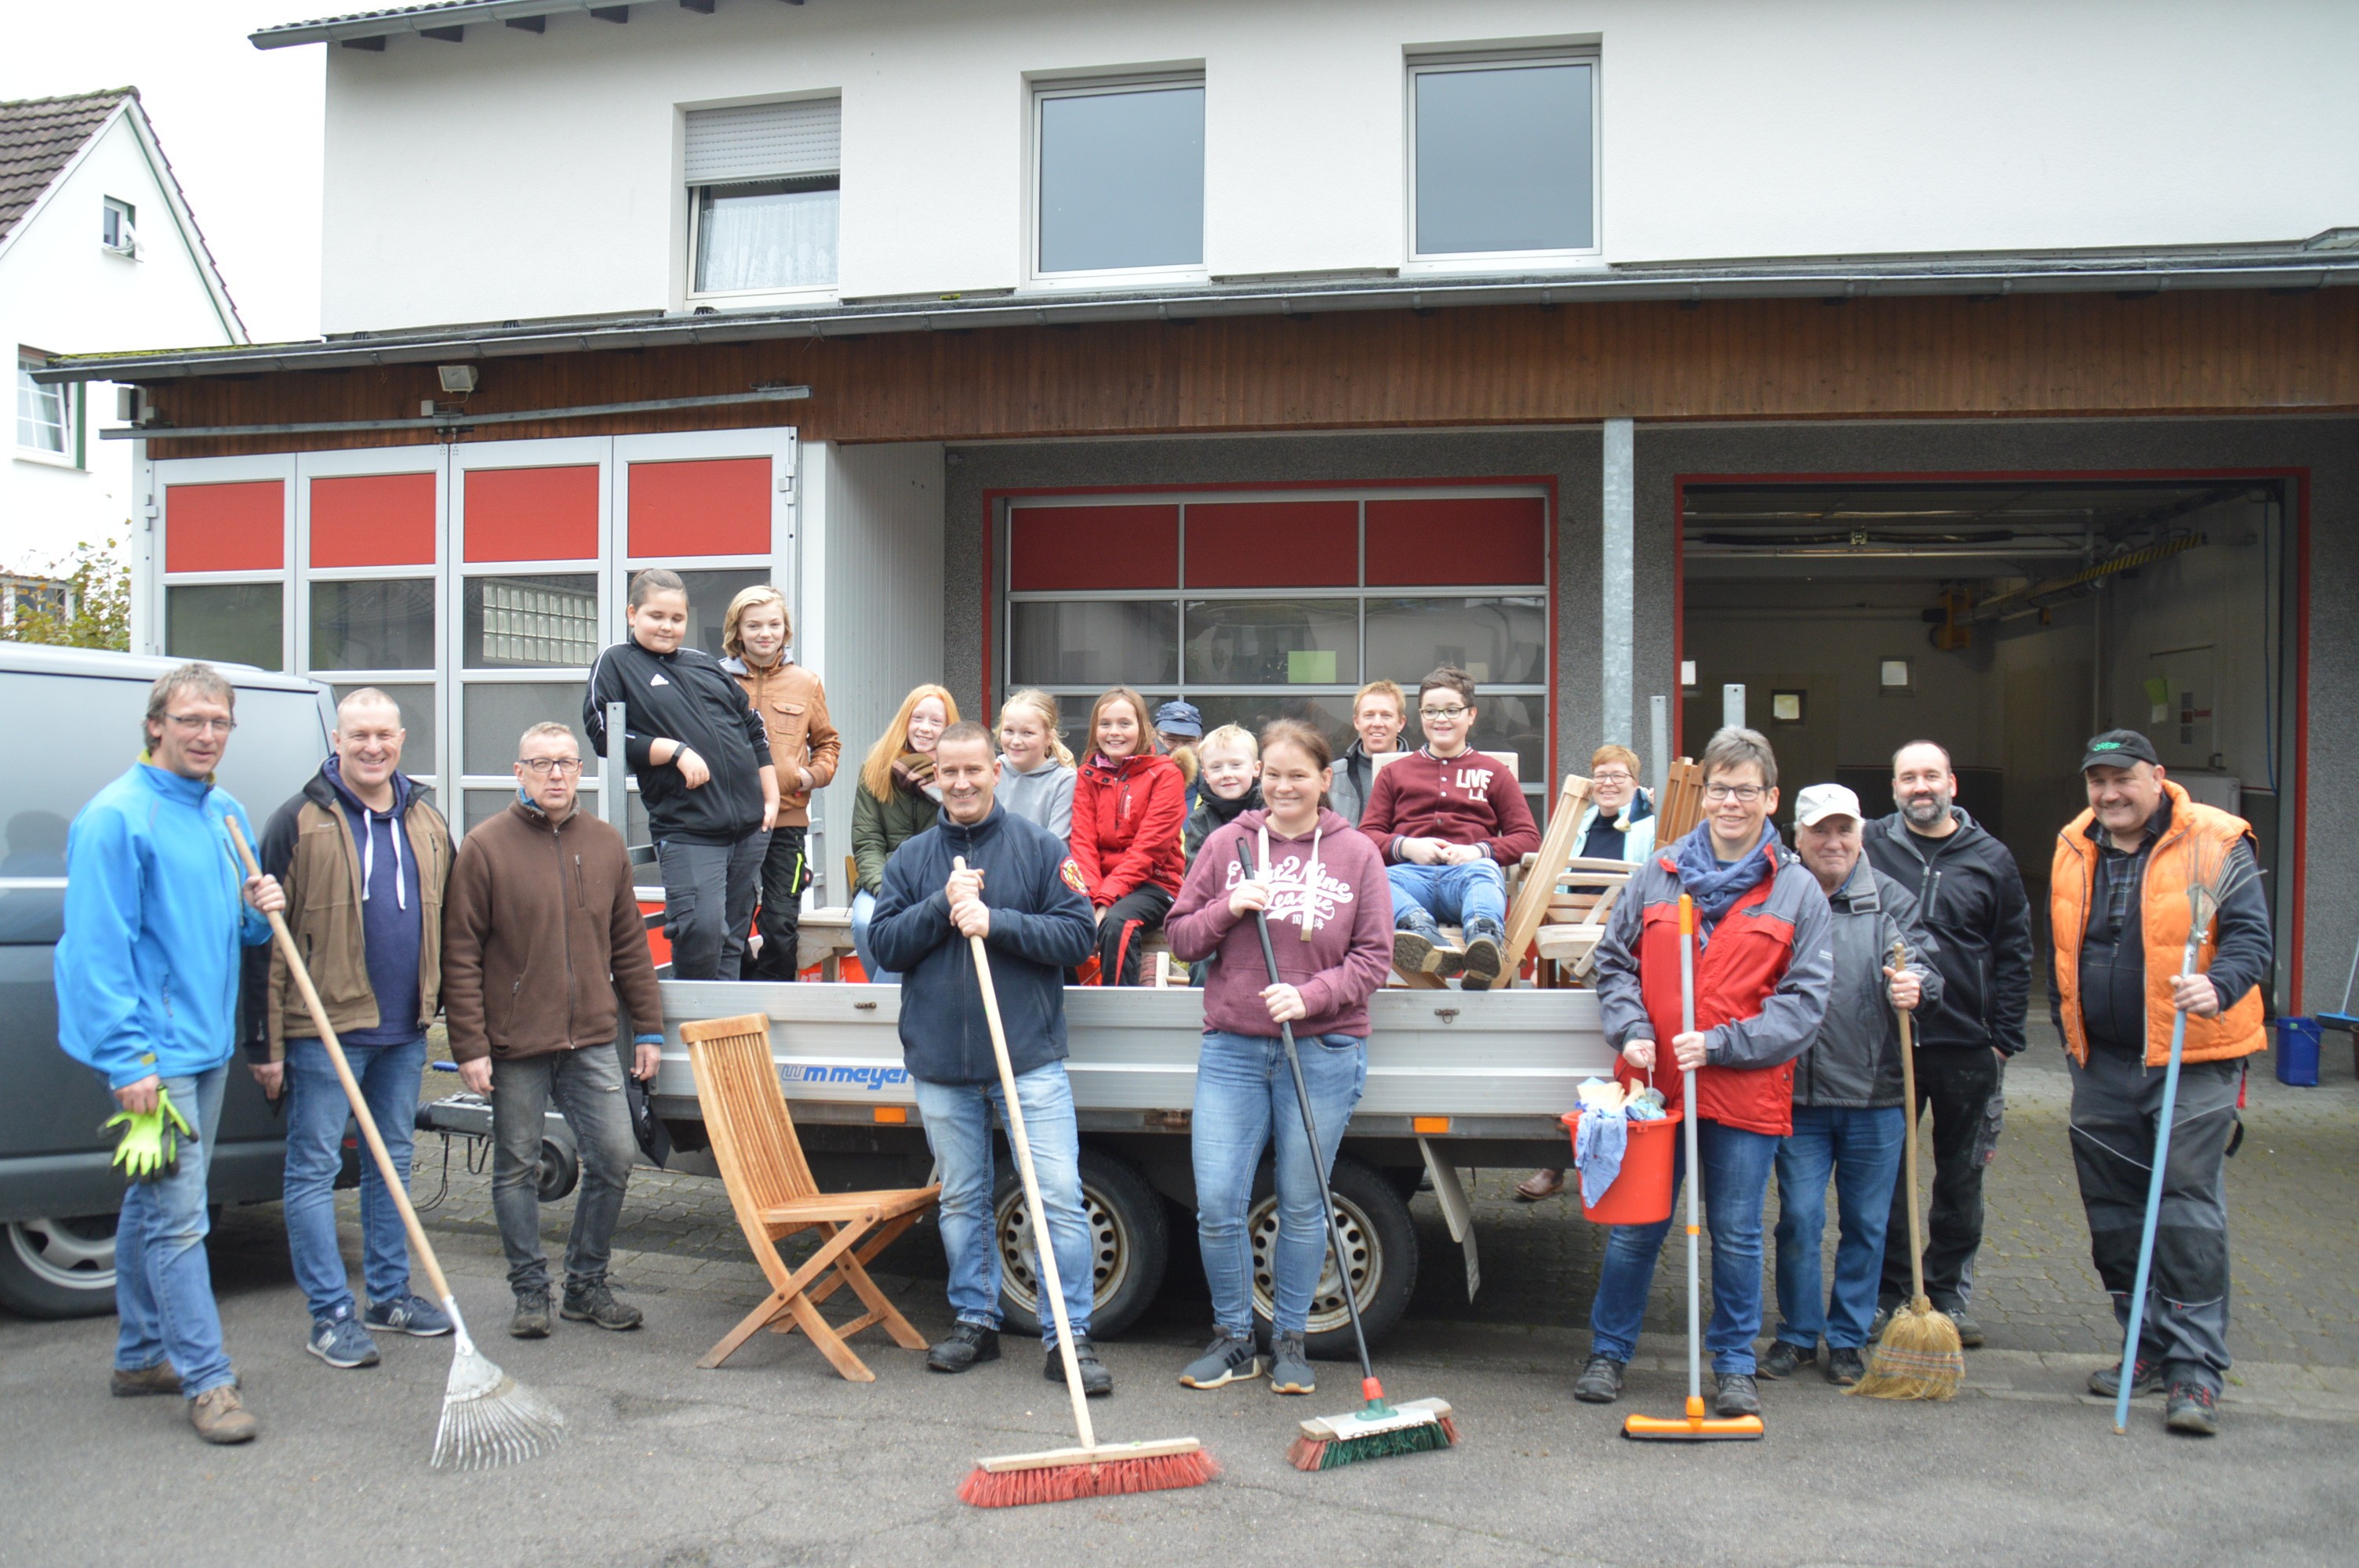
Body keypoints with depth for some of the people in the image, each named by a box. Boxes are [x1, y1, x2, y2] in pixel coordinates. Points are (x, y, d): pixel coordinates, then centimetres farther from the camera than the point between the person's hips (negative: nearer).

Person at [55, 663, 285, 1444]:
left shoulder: (227, 815, 11)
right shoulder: (117, 816, -13)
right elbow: (98, 947, -17)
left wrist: (260, 909, -2)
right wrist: (127, 1058, -20)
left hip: (208, 1042, 8)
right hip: (152, 1051, -8)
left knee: (154, 1202, 18)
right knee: (178, 1216, -6)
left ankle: (141, 1356, 29)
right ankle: (207, 1379, 1)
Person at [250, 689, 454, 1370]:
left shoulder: (426, 823, 10)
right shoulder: (300, 822, -6)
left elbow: (448, 924, 18)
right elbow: (266, 936, -7)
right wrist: (266, 1040, -11)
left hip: (405, 1031, 6)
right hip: (324, 1029, -5)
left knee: (394, 1161, 14)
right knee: (315, 1169, 0)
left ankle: (391, 1295, 25)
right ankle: (331, 1315, 7)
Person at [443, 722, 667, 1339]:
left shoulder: (605, 845, 8)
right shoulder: (485, 847, -4)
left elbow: (629, 945, 12)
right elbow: (460, 955, -6)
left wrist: (648, 1029, 8)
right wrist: (469, 1046, -10)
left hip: (591, 1041, 3)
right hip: (515, 1044, -3)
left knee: (614, 1156, 1)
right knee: (517, 1169, 6)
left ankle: (587, 1284, 18)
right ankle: (530, 1291, 21)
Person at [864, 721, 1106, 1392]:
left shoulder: (1039, 847, 1)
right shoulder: (912, 858, 10)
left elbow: (1078, 934, -6)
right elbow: (884, 943, 2)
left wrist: (996, 921, -16)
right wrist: (943, 905, -11)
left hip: (1030, 1058, -3)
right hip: (941, 1062, 3)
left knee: (1059, 1196, -7)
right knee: (961, 1200, 14)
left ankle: (1070, 1336, 2)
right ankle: (974, 1320, 28)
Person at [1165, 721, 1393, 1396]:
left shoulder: (1357, 854, 1)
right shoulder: (1226, 844, 6)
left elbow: (1373, 957, 0)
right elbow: (1181, 937, 8)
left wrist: (1310, 996, -14)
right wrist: (1228, 910, -10)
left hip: (1323, 1052, -1)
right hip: (1232, 1049, 1)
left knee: (1303, 1207, 8)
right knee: (1217, 1205, -1)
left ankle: (1289, 1341, 25)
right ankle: (1233, 1338, 20)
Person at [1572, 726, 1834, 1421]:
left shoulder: (1798, 890, 1)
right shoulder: (1657, 874, 6)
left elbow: (1805, 998, -3)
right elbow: (1614, 961, 11)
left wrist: (1721, 1044, -13)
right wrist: (1631, 1033, -6)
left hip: (1746, 1093, -1)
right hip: (1654, 1084, 1)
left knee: (1736, 1235, 10)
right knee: (1634, 1228, 10)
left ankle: (1734, 1365, 26)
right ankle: (1608, 1351, 26)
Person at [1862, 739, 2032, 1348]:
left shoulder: (1991, 859, 6)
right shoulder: (1870, 848, 1)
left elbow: (2014, 954, 8)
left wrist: (2004, 1038, 2)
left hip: (1968, 1047, 1)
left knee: (1961, 1177, 10)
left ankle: (1949, 1295, 22)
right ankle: (1886, 1293, 17)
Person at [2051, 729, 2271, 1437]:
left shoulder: (2216, 844, -7)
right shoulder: (2074, 850, 9)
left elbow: (2251, 937, -12)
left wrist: (2219, 986, -31)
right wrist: (2068, 1029, 19)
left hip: (2192, 1061, -6)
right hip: (2103, 1064, 6)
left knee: (2189, 1211, -6)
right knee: (2114, 1213, 11)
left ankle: (2195, 1370, 0)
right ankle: (2151, 1350, 25)